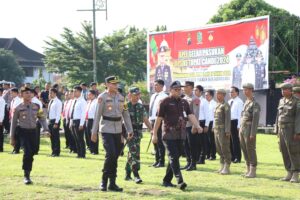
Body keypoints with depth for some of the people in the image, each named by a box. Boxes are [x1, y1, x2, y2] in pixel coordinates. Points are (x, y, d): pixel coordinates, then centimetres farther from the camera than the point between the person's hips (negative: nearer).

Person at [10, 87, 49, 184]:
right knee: (27, 152, -16)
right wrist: (12, 138, 4)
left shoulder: (36, 107, 6)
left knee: (32, 153, 10)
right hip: (23, 132, -4)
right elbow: (14, 123, 3)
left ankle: (28, 173, 29)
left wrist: (46, 129, -8)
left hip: (33, 131, 4)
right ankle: (26, 176, -9)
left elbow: (42, 118, 8)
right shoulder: (18, 108, -2)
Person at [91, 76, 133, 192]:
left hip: (118, 130, 5)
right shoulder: (102, 97, -7)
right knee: (111, 155, -16)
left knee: (115, 157, 7)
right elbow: (97, 115, -8)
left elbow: (125, 114, 12)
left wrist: (130, 130, 9)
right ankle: (104, 181, -1)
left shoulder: (121, 97, 9)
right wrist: (94, 132, -9)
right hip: (106, 130, -5)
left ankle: (112, 183, 15)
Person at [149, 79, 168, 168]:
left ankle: (161, 161, 0)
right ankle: (157, 160, 20)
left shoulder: (164, 97, -9)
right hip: (152, 120, 8)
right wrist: (150, 119, 17)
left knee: (159, 141, -5)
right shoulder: (153, 96, 17)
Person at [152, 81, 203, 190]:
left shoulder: (184, 102, 13)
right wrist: (154, 134, -4)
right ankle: (180, 181, -21)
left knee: (175, 157, 9)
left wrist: (197, 126, -16)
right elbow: (159, 119, -3)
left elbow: (190, 115, 1)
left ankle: (167, 180, 20)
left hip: (181, 135, 6)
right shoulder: (165, 102, -3)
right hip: (169, 135, -6)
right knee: (174, 157, -13)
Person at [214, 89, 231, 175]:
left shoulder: (225, 105, -10)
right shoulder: (217, 105, 17)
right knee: (219, 149, 11)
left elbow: (228, 119, -15)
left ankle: (227, 168, -2)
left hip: (223, 130, -9)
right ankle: (222, 166, 18)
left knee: (225, 149, -5)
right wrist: (214, 128, 16)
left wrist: (227, 131, -20)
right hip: (216, 130, 9)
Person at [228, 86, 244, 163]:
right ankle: (232, 157, 21)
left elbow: (240, 114, -13)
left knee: (236, 140, -4)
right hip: (228, 122, 8)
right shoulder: (229, 101, 16)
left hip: (235, 122, -8)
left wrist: (238, 125, -17)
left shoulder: (239, 102, -8)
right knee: (230, 140, 11)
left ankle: (237, 158, 3)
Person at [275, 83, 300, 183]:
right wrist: (277, 130, 13)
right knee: (285, 152, 6)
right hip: (282, 130, 7)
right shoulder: (281, 101, 12)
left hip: (292, 130, -7)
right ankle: (289, 173, 13)